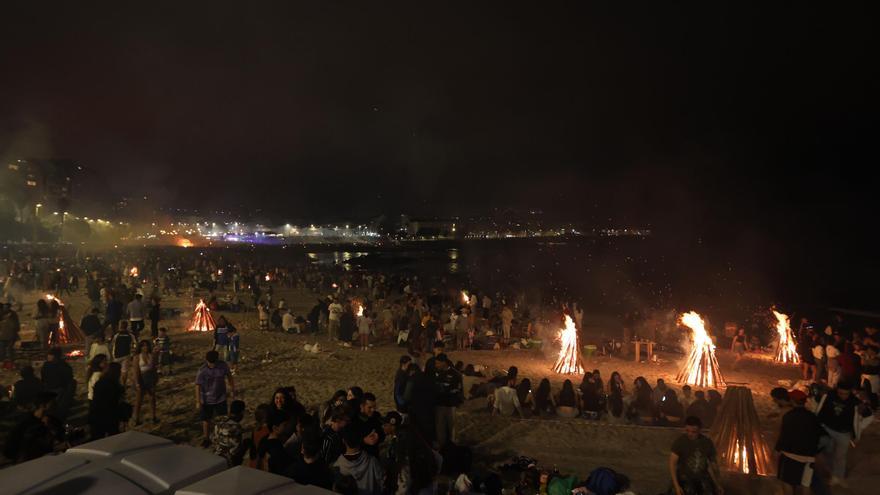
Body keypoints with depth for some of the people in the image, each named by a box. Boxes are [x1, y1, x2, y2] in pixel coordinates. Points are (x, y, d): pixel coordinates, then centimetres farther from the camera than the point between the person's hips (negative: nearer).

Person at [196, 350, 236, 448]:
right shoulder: (202, 370, -19)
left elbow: (229, 377, 2)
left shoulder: (223, 365, -14)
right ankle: (206, 439, 31)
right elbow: (198, 386, -14)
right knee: (206, 420, 12)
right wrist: (198, 401, -13)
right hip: (206, 400, -1)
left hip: (220, 398, 1)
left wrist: (232, 390, 7)